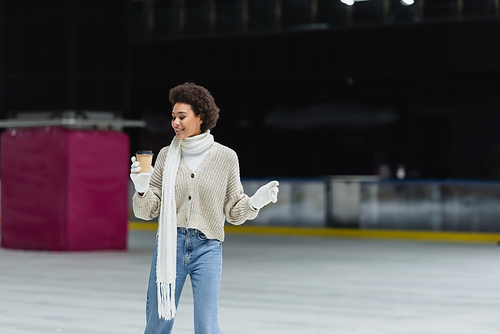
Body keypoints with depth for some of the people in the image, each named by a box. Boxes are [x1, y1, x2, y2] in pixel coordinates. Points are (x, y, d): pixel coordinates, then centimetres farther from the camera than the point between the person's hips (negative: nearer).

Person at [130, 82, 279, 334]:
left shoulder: (226, 157, 0)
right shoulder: (167, 155, 4)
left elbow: (234, 212, 6)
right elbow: (147, 211, 4)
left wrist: (255, 202, -12)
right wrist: (142, 189, -15)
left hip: (207, 248, -1)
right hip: (170, 246, 1)